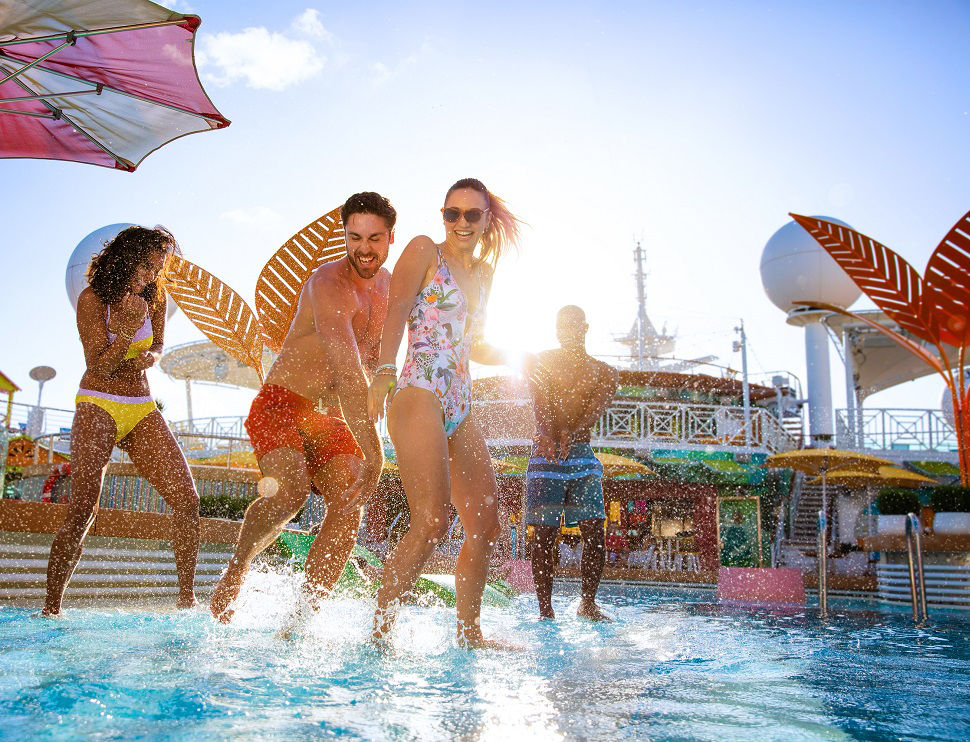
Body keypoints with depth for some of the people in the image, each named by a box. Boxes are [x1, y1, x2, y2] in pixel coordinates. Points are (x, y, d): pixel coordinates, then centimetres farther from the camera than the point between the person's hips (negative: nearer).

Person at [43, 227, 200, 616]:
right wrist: (128, 328, -25)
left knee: (187, 499, -9)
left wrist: (150, 356, 0)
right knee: (84, 506, -20)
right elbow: (99, 367, -11)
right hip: (98, 405, -5)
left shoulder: (154, 298, 8)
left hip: (143, 409, 5)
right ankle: (51, 606, -11)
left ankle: (187, 598, -1)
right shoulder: (92, 299, -6)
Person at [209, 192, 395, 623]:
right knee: (290, 491, -29)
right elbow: (347, 369, -31)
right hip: (282, 405, -6)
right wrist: (372, 449, -37)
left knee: (348, 510, -13)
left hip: (333, 418, 7)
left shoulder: (391, 287, 8)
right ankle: (237, 566, 0)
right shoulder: (328, 284, -19)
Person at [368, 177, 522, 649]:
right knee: (432, 521, -18)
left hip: (460, 408, 8)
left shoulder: (483, 272, 23)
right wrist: (384, 372, -23)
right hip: (420, 395, -8)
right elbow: (396, 312, -9)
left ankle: (469, 635, 18)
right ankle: (379, 635, -9)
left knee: (485, 523, 6)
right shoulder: (424, 251, 5)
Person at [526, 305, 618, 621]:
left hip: (582, 455, 2)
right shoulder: (544, 361, 9)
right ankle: (545, 610, 0)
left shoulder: (604, 372, 12)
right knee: (545, 535, -5)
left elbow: (596, 408, -6)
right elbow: (541, 402, -8)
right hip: (546, 453, -2)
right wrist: (545, 434, -30)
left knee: (595, 533, -5)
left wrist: (572, 434, -28)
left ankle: (588, 602, 11)